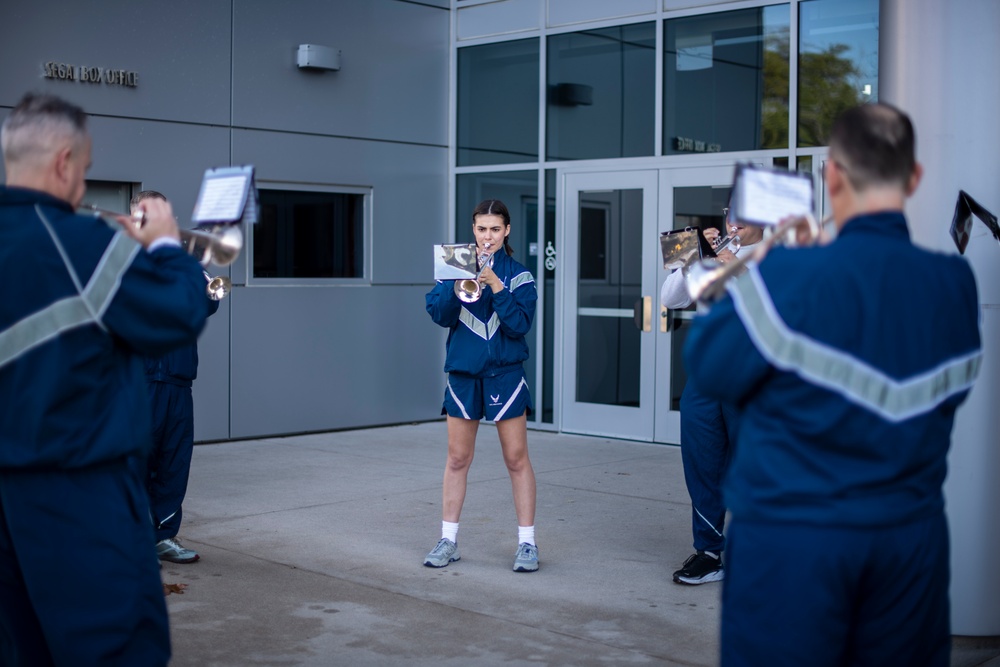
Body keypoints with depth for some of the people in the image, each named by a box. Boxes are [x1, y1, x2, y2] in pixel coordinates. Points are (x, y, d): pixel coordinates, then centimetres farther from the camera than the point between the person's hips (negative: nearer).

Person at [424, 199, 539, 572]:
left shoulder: (518, 273, -1)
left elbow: (521, 323, -12)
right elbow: (438, 313, -6)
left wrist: (494, 284, -20)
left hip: (504, 372, -2)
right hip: (463, 372, 2)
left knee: (516, 458, 1)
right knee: (457, 458, 9)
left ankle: (527, 543, 10)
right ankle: (448, 540, 19)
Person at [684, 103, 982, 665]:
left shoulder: (789, 276, -18)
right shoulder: (958, 283, -1)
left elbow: (708, 370, -8)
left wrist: (740, 269, 6)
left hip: (792, 533, -4)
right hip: (912, 532, 5)